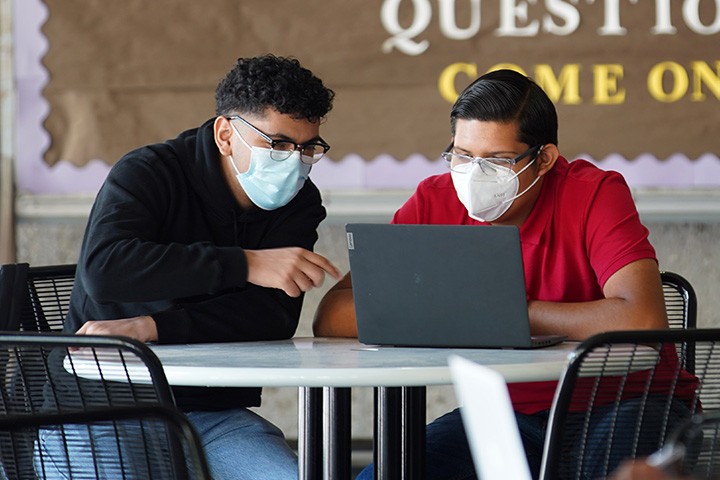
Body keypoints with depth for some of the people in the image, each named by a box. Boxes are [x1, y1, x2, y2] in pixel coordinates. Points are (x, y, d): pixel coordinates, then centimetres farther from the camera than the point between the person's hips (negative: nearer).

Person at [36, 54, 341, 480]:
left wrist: (150, 328, -22)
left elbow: (274, 317, -8)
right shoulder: (149, 173, -5)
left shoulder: (299, 204, 7)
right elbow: (103, 269, -26)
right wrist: (246, 264, -30)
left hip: (211, 413, 3)